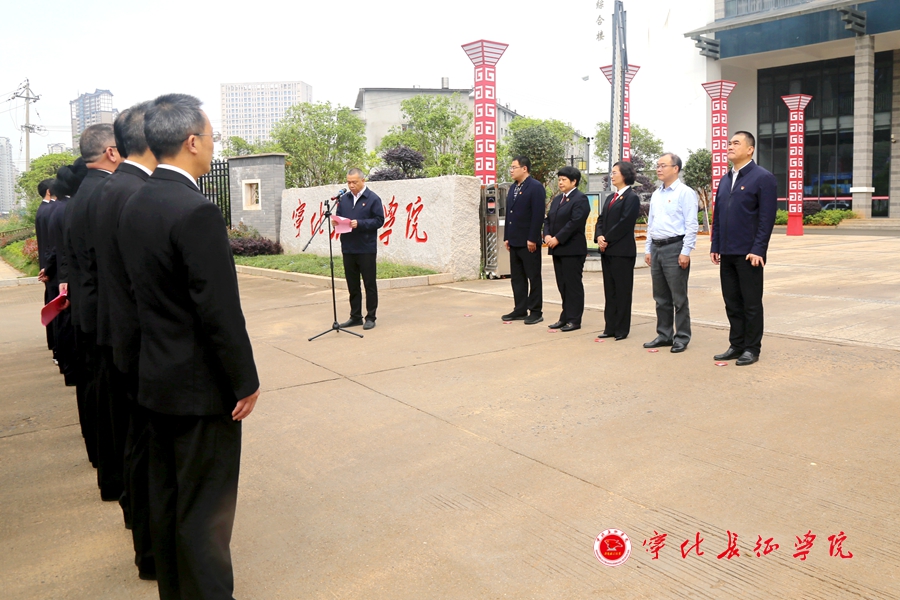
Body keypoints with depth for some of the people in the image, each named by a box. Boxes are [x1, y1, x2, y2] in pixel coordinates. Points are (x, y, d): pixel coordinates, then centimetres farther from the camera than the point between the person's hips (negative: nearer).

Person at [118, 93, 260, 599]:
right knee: (206, 508, 5)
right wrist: (245, 382, -13)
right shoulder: (197, 212, -22)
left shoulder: (135, 206, 5)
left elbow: (145, 290, 11)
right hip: (201, 386, -9)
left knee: (167, 497, 20)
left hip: (157, 380, 9)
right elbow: (221, 311, -22)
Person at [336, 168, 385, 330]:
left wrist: (359, 224, -20)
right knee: (352, 285, 11)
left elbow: (379, 220, -9)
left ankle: (370, 317, 11)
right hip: (348, 249, 5)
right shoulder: (344, 199, 13)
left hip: (366, 249, -5)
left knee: (370, 284, 3)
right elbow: (338, 216, 19)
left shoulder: (373, 199, -4)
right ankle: (355, 316, 21)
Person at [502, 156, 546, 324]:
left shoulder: (535, 187, -10)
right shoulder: (513, 188, 16)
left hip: (528, 242, -8)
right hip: (514, 241, 8)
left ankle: (536, 311, 7)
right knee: (516, 277, 11)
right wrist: (507, 237, 12)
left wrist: (532, 239, -19)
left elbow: (538, 215, -16)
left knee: (533, 277, 1)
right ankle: (520, 310, 19)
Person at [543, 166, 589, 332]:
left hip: (572, 249, -8)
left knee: (573, 285, -3)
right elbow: (548, 220, 17)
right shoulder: (557, 199, 19)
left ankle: (574, 320, 3)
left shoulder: (580, 199, -8)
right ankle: (565, 317, 18)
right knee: (562, 285, 11)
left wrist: (557, 239, -19)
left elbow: (575, 222, -18)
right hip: (557, 249, 8)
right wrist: (547, 235, -3)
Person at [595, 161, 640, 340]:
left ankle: (622, 329, 6)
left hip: (622, 251, -8)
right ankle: (610, 327, 16)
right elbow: (601, 219, 13)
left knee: (622, 291, 0)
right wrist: (599, 236, -5)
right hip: (607, 250, 8)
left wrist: (607, 239, -13)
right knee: (610, 291, 10)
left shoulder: (632, 197, -8)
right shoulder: (610, 198, 18)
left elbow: (625, 223, -16)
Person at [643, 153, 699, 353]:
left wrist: (686, 252, -17)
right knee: (661, 298, 12)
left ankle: (681, 338, 7)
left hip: (675, 248, -7)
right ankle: (664, 335, 22)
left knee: (679, 297, -1)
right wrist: (648, 249, 14)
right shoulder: (656, 195, 15)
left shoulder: (685, 193, -8)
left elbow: (691, 225, -12)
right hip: (656, 248, 7)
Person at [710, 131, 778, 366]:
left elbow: (767, 217, -12)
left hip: (748, 254, -6)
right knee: (732, 302, 11)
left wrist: (758, 250, -16)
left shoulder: (763, 178, -7)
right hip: (727, 253, 6)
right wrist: (715, 246, 10)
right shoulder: (725, 180, 14)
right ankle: (736, 345, 21)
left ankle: (752, 349, 13)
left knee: (751, 303, 3)